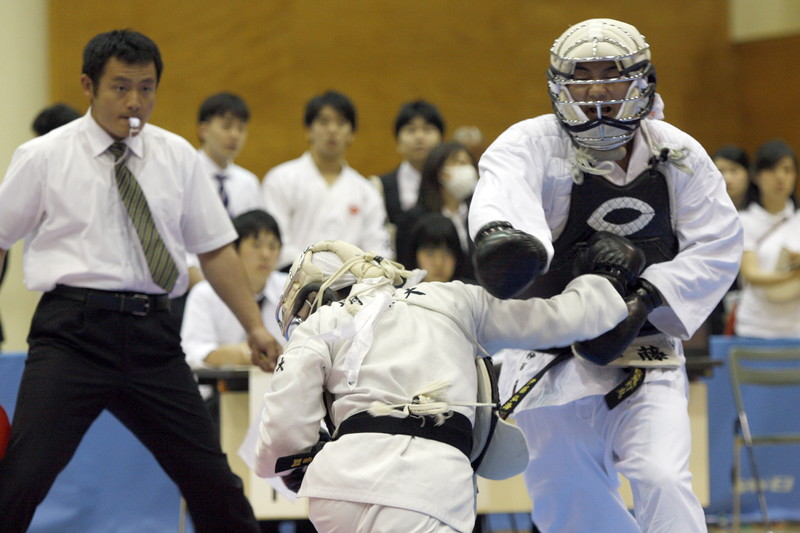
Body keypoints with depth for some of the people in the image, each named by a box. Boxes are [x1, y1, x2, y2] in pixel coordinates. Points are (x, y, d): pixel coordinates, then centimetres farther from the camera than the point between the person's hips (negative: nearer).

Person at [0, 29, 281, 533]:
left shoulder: (177, 156, 9)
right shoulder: (44, 158, 1)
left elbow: (215, 248, 12)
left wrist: (255, 326, 4)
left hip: (152, 334, 3)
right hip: (74, 330, -3)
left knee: (211, 479, 8)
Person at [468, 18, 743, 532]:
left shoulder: (677, 155, 0)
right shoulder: (529, 144, -10)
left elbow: (718, 246, -1)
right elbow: (505, 189, -33)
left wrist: (644, 301, -17)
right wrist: (499, 233, -59)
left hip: (645, 365, 1)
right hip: (553, 366, -1)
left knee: (661, 483, -18)